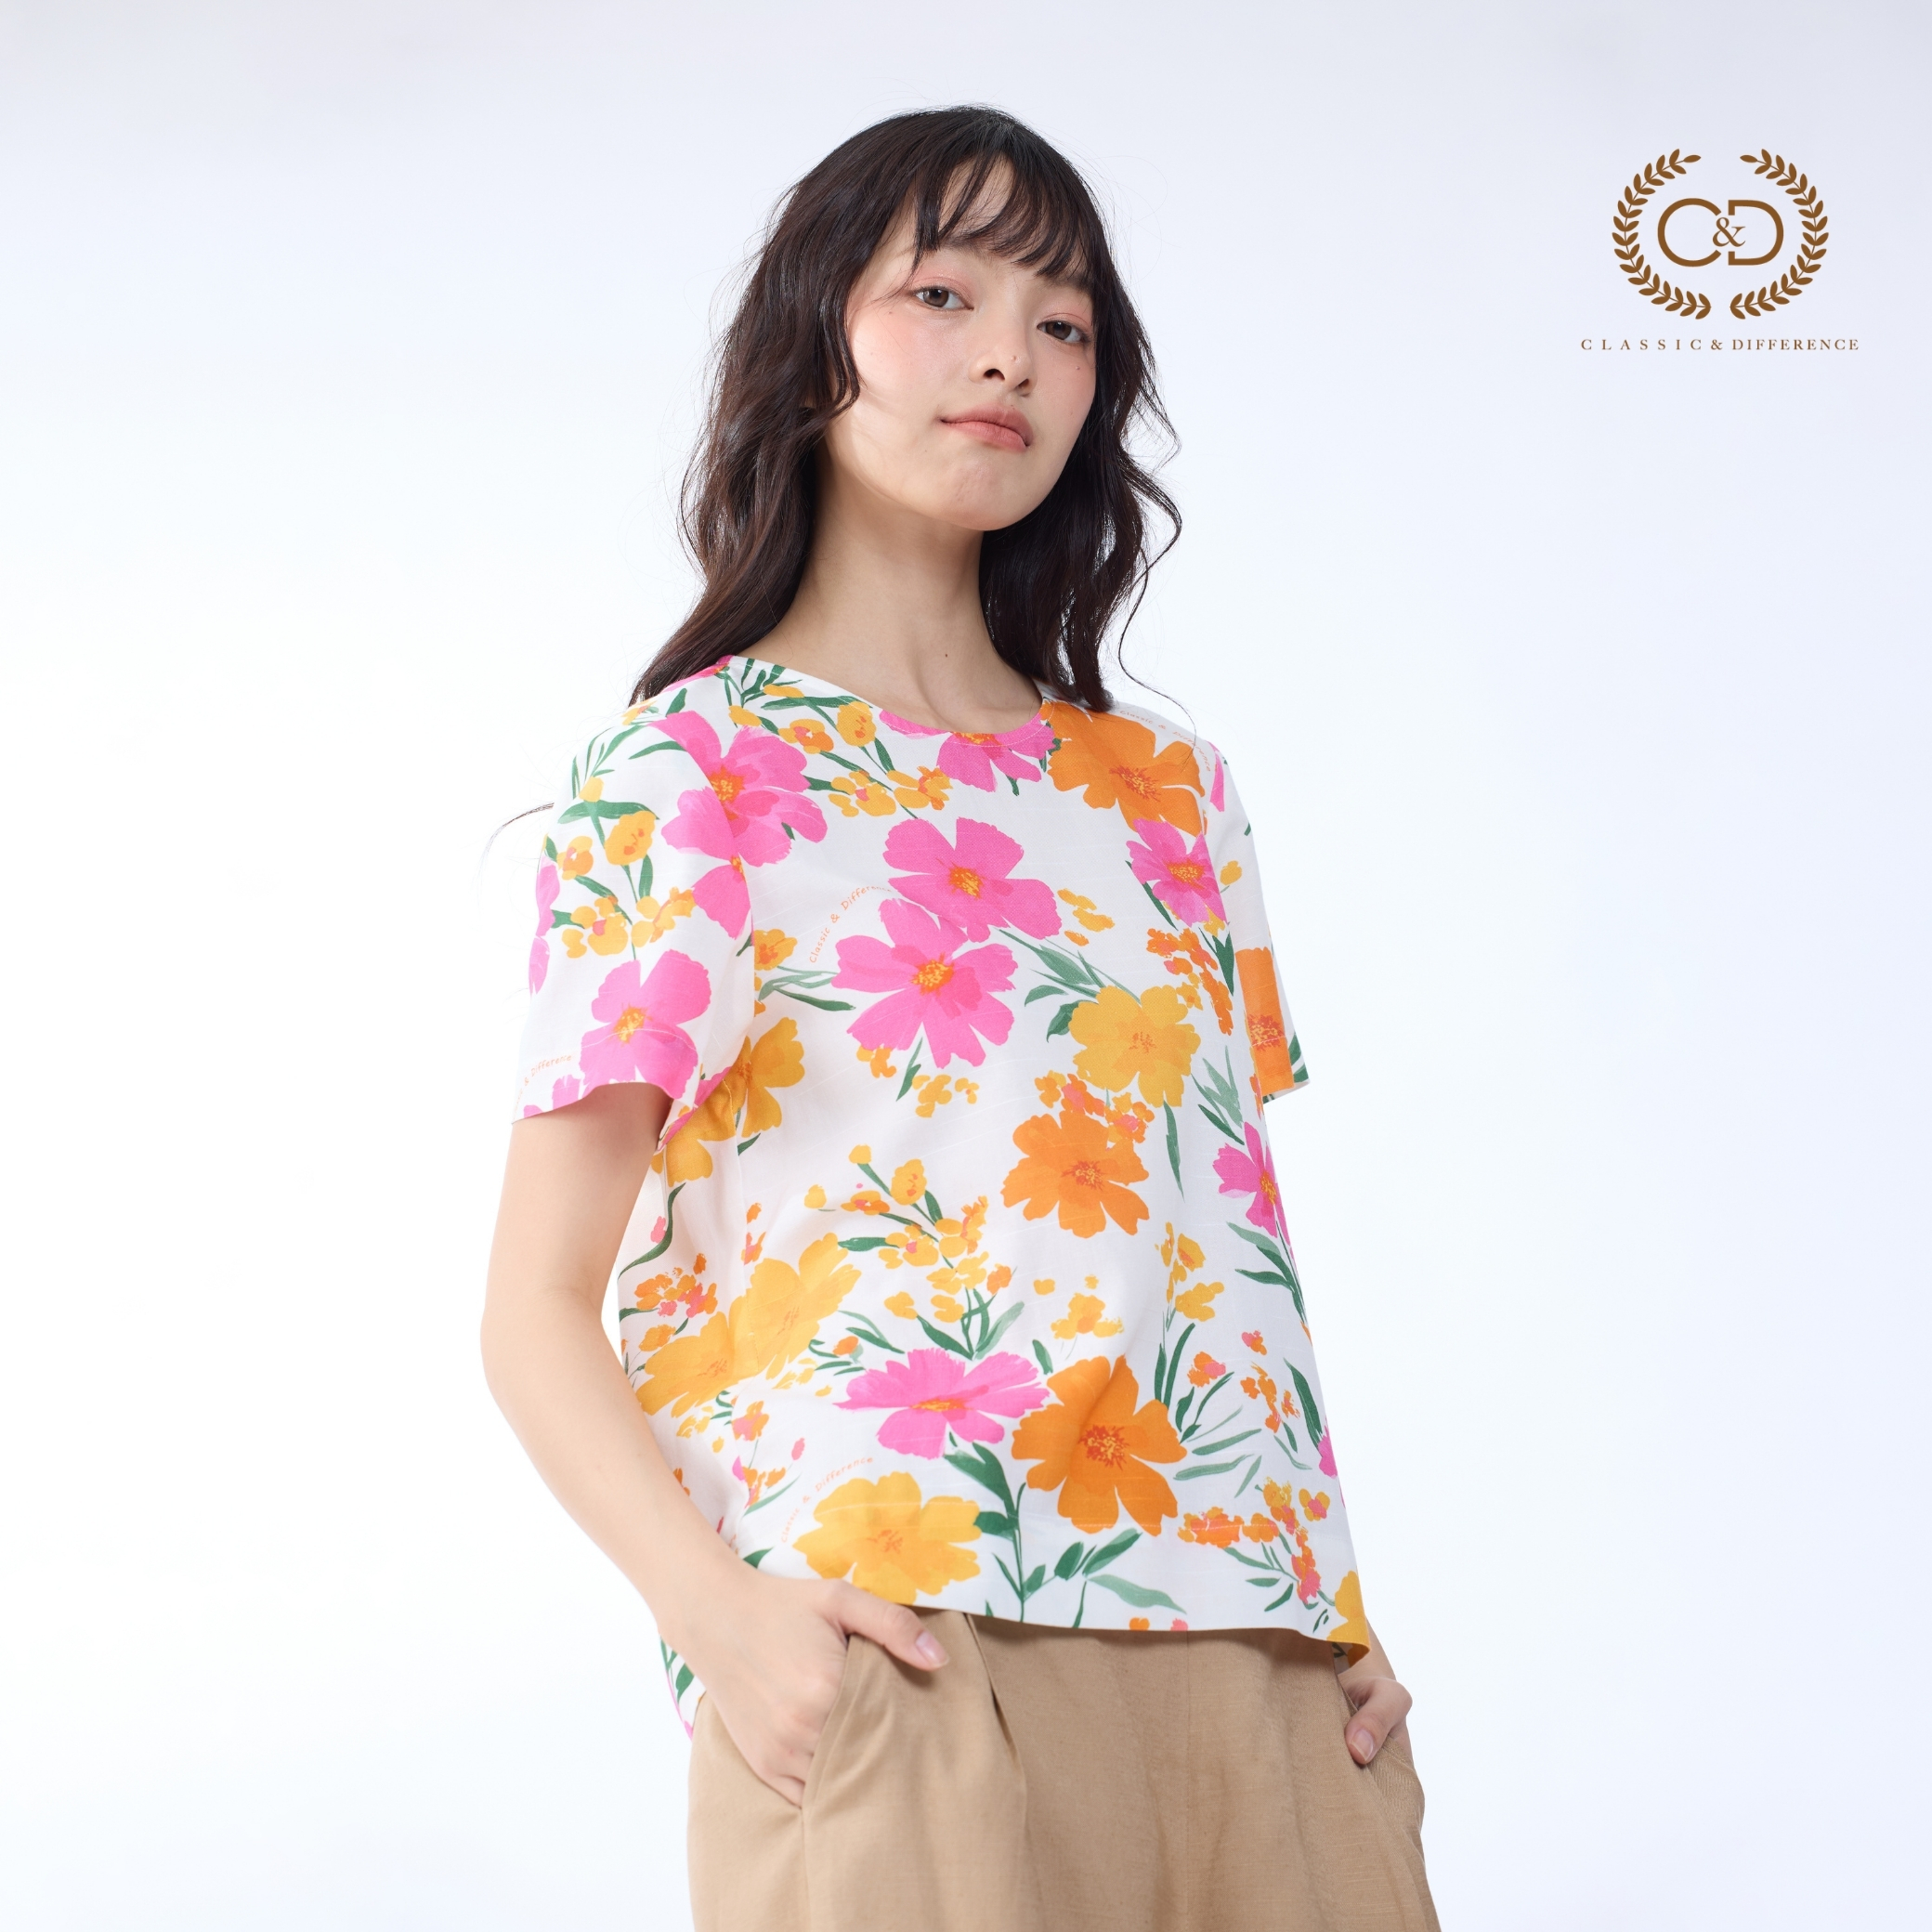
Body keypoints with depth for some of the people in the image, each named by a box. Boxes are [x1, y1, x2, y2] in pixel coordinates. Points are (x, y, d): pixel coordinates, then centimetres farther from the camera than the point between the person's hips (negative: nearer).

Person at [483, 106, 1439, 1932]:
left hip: (1244, 1659, 5)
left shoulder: (1170, 793, 16)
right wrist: (714, 1609, -18)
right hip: (894, 1655, -4)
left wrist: (1334, 1601, 5)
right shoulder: (683, 772, 1)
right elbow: (537, 1314, -3)